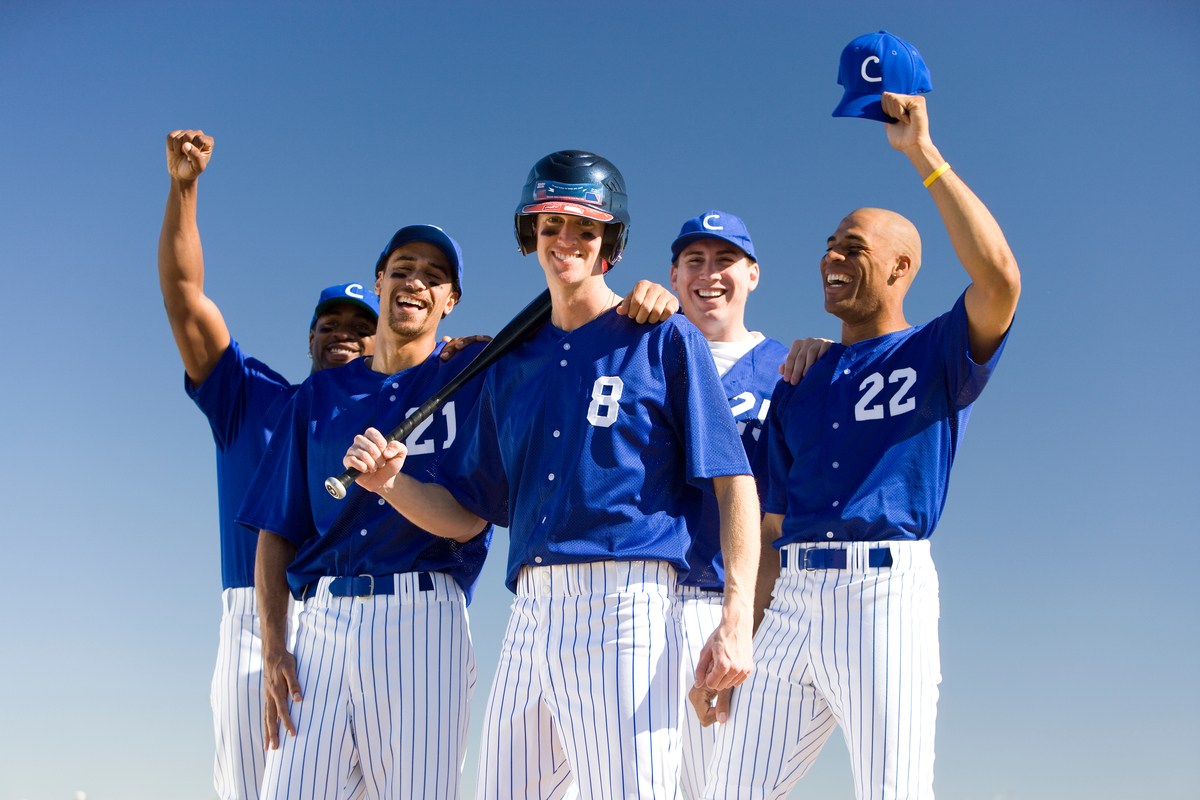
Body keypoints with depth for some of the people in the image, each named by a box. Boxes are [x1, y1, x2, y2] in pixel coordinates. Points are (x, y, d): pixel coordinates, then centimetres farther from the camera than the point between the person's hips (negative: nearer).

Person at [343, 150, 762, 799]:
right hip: (530, 614, 6)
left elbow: (734, 484, -2)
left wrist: (736, 622, -14)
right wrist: (390, 483, 0)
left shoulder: (663, 339, 5)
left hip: (625, 602, -6)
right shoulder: (512, 365, 21)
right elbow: (465, 515, 21)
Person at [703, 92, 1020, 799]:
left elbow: (999, 279, -17)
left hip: (888, 588, -6)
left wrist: (923, 153, -14)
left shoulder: (934, 357, 6)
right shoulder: (800, 382, 22)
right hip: (793, 597, 6)